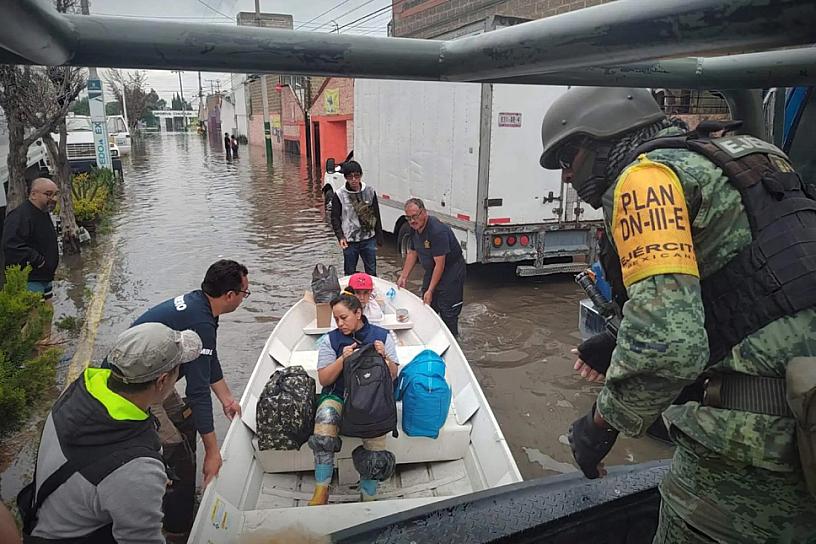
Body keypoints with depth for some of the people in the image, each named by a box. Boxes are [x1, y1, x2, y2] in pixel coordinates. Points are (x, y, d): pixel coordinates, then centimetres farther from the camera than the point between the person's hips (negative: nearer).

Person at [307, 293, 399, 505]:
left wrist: (384, 357, -12)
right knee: (325, 416, -33)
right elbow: (324, 379, 1)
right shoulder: (330, 340, 5)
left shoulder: (381, 336, 5)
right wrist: (342, 358, -14)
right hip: (338, 395, 0)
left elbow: (393, 375, 7)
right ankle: (321, 490, -22)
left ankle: (368, 497, -2)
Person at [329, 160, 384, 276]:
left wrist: (379, 237, 6)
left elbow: (376, 215, 7)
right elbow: (335, 218, -1)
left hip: (369, 239, 2)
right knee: (350, 273, 10)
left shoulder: (370, 191, 1)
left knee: (371, 272, 10)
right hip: (349, 241, -1)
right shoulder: (339, 195, -5)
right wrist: (340, 237, -14)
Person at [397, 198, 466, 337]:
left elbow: (440, 264, -28)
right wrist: (403, 277, 6)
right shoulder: (415, 228, -1)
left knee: (448, 313, -6)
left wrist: (430, 291, -24)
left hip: (451, 272, -8)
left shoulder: (437, 231, -30)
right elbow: (412, 253, 12)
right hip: (431, 271, 9)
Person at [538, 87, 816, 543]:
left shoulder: (647, 174, -11)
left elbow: (667, 342, -24)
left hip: (763, 430, -9)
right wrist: (617, 346, 25)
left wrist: (603, 422, -8)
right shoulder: (711, 159, 19)